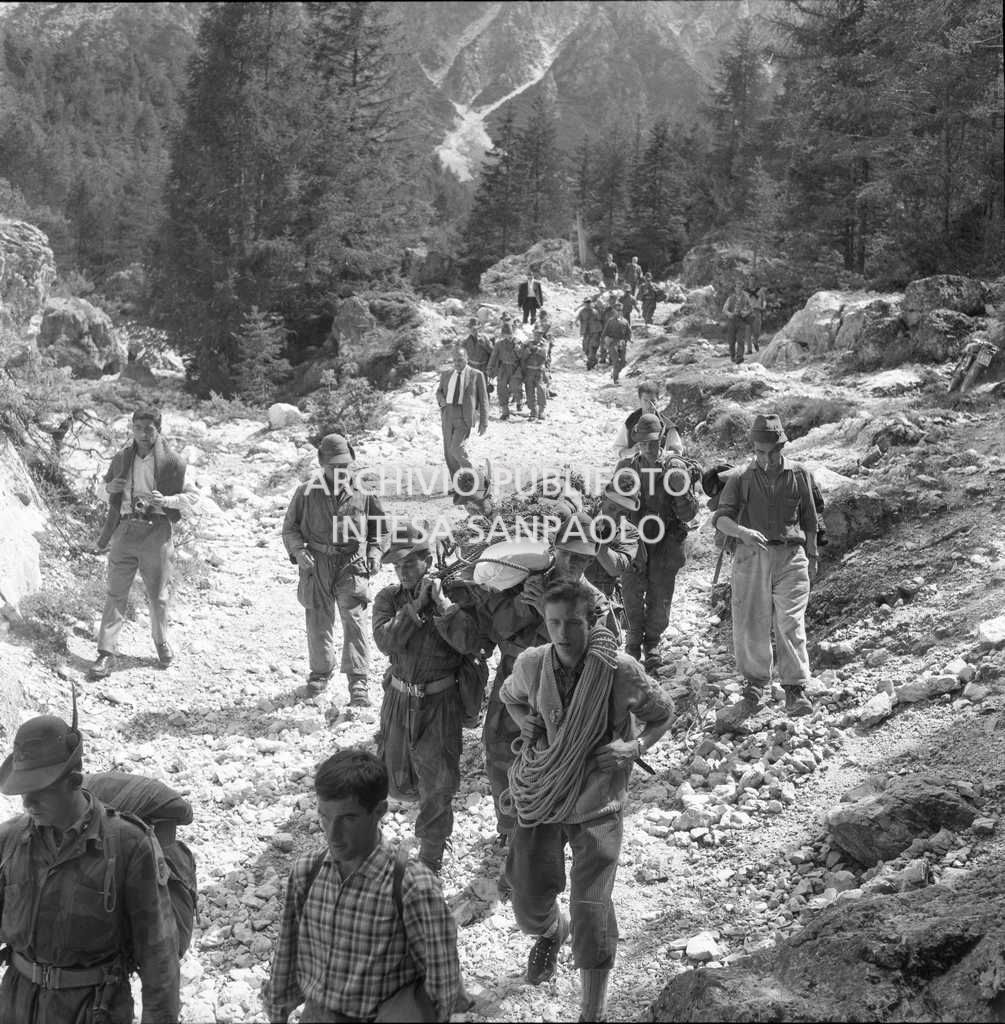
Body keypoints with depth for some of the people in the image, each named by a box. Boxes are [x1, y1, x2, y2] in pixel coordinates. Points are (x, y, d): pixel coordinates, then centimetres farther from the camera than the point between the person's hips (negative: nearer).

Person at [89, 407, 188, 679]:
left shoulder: (173, 462, -2)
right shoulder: (122, 458, 9)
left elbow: (186, 501, 0)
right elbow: (107, 486, 24)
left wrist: (166, 500, -20)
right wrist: (111, 486, 0)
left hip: (156, 531, -2)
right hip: (125, 530, 2)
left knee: (157, 594, 7)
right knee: (116, 593, -1)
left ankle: (161, 642, 29)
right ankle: (106, 653, 0)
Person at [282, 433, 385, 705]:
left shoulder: (363, 495, 3)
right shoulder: (307, 492, 2)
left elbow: (377, 531, 15)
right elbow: (290, 527, 8)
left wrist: (374, 555, 0)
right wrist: (298, 551, -8)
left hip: (352, 563, -1)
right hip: (316, 563, 1)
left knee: (354, 619, -10)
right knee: (319, 620, 10)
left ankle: (358, 680, -10)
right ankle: (320, 672, 30)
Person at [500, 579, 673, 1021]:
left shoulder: (621, 670, -17)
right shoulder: (530, 664, -10)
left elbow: (662, 716, 1)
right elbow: (509, 696, 15)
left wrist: (635, 747, -17)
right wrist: (523, 723, -5)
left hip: (597, 805, -3)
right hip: (542, 798, 3)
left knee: (591, 911, -3)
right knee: (529, 906, 11)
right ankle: (551, 932, 51)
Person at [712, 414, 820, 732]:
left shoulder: (800, 475, 8)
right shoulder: (741, 478, 5)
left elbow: (809, 520, 17)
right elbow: (720, 517, -5)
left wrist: (812, 556, 20)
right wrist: (743, 532, -24)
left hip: (790, 556, 0)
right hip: (751, 557, 1)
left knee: (791, 624, -10)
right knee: (751, 627, 2)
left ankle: (795, 691, -5)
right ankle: (753, 692, 13)